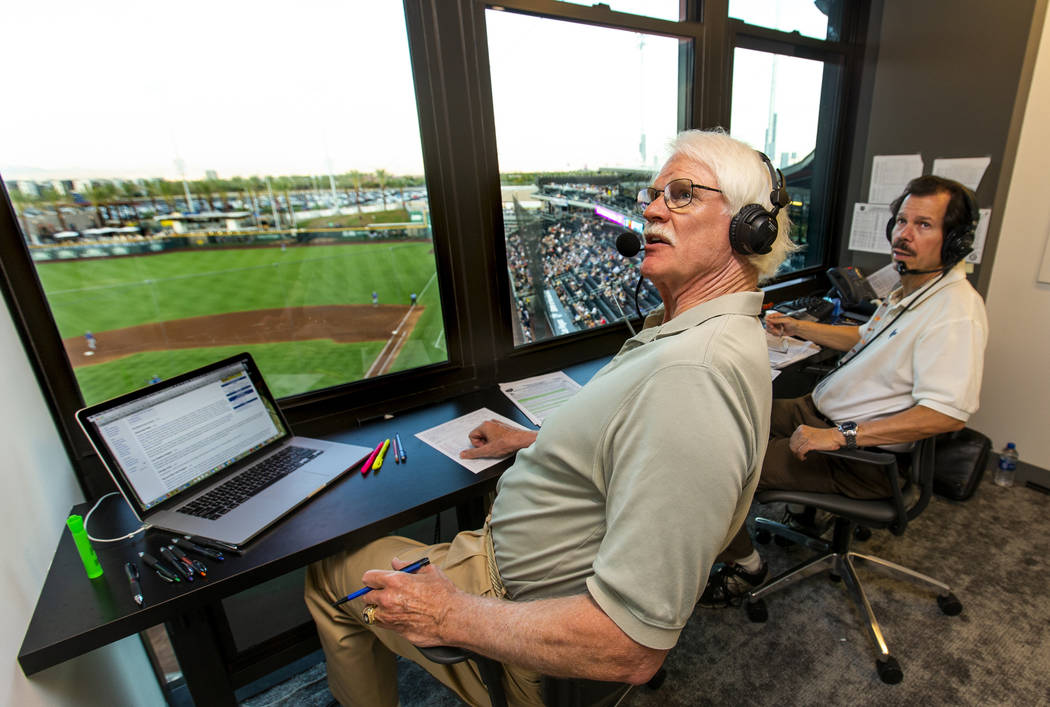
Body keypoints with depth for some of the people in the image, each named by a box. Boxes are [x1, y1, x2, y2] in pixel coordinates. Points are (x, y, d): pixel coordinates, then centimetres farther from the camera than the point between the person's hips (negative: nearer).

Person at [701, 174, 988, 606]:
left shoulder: (956, 314, -21)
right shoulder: (909, 288, 11)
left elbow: (948, 414, -29)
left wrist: (840, 436, -33)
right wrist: (797, 328, 20)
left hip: (862, 460, -10)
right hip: (820, 411, 10)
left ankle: (745, 566, 7)